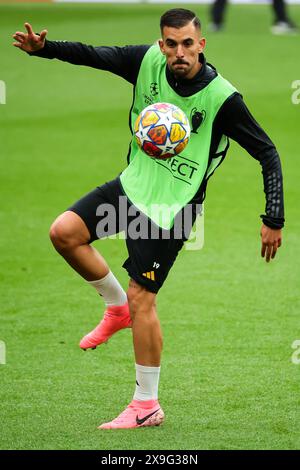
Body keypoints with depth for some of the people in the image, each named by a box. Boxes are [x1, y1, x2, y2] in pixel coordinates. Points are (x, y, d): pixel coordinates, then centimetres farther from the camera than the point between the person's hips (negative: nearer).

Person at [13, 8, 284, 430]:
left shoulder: (222, 97, -22)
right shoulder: (147, 61, -8)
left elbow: (267, 152, -15)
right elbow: (93, 55, 5)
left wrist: (274, 219, -19)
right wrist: (43, 47, -12)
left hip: (170, 207, -6)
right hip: (133, 184, 6)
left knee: (142, 298, -7)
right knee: (64, 232, -6)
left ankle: (147, 406, 6)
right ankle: (117, 308, 19)